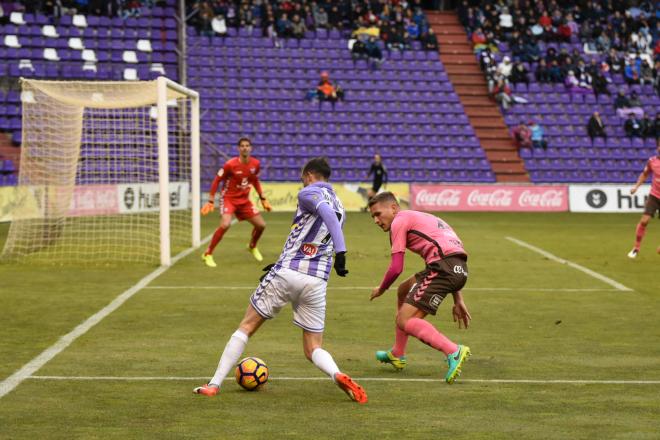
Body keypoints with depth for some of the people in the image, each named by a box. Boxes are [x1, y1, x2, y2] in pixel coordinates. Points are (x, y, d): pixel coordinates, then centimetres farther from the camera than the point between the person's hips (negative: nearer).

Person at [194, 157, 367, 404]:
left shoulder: (309, 193, 0)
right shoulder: (339, 206, 21)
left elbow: (326, 212, -23)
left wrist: (340, 252, -36)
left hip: (287, 273, -5)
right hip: (317, 281, 5)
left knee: (246, 327, 12)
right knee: (313, 350, 10)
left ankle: (214, 385, 11)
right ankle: (338, 375, -23)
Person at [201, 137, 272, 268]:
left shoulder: (255, 164, -4)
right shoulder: (230, 164, -20)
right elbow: (217, 180, -11)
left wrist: (263, 199, 14)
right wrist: (211, 201, -14)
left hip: (244, 200, 6)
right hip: (229, 198, -6)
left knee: (261, 225, 5)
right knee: (225, 224, -28)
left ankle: (252, 247, 37)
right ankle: (208, 254, -16)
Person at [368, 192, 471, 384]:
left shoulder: (399, 221, 5)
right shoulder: (418, 218, 32)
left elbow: (396, 268, -1)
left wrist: (381, 289, 19)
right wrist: (458, 300, 28)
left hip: (443, 267, -10)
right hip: (460, 268, 10)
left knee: (404, 321, -9)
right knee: (403, 290, 29)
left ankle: (454, 352, -25)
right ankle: (397, 355, 36)